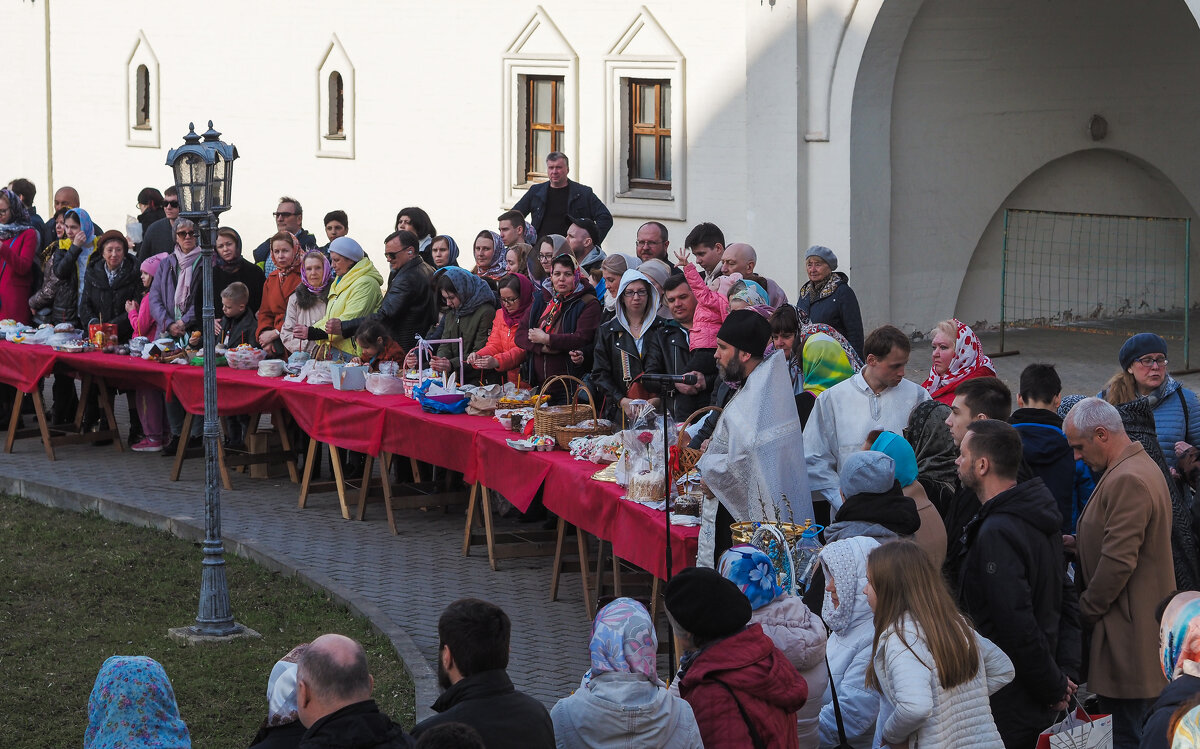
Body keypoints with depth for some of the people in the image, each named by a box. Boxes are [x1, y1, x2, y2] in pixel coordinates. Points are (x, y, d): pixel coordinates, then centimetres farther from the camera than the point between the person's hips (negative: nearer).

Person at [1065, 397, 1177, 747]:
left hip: (1128, 630, -11)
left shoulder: (1127, 481, -20)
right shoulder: (1142, 467, 15)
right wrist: (1077, 547, 8)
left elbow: (1118, 561, -22)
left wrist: (1086, 611, -11)